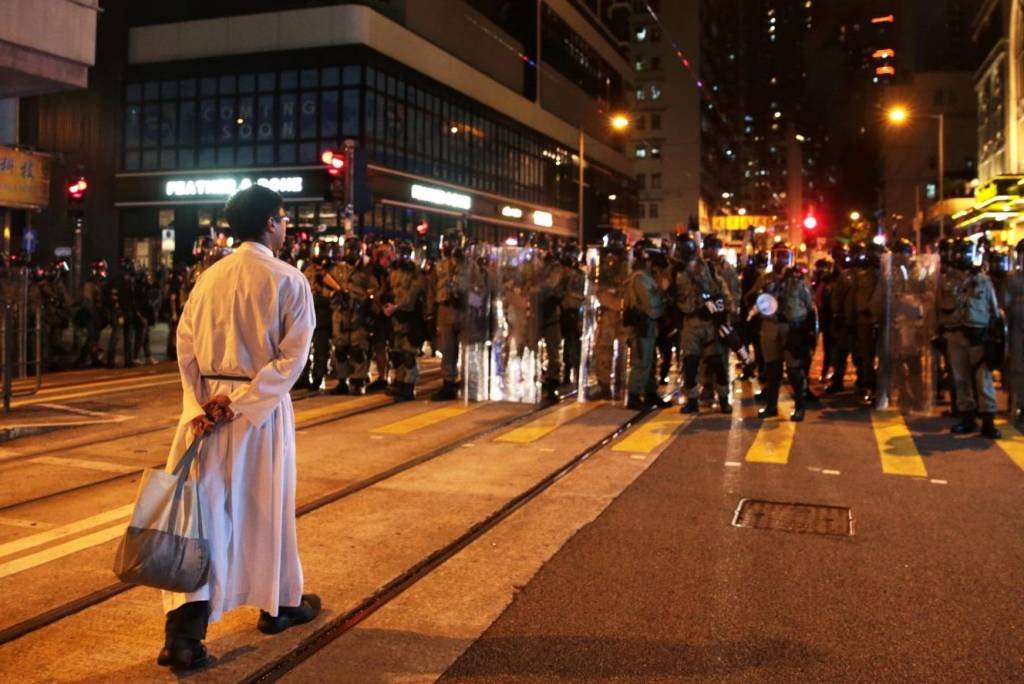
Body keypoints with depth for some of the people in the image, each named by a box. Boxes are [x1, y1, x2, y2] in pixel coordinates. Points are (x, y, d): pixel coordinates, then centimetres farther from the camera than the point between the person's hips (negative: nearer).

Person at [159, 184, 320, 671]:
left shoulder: (209, 277, 5)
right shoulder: (288, 280, -8)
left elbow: (185, 346, -1)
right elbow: (293, 355, -16)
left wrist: (201, 406, -6)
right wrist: (240, 402, -15)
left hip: (206, 405, 3)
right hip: (261, 405, -3)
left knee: (204, 507, 4)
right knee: (268, 505, 12)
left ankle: (184, 630, -3)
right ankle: (278, 605, 31)